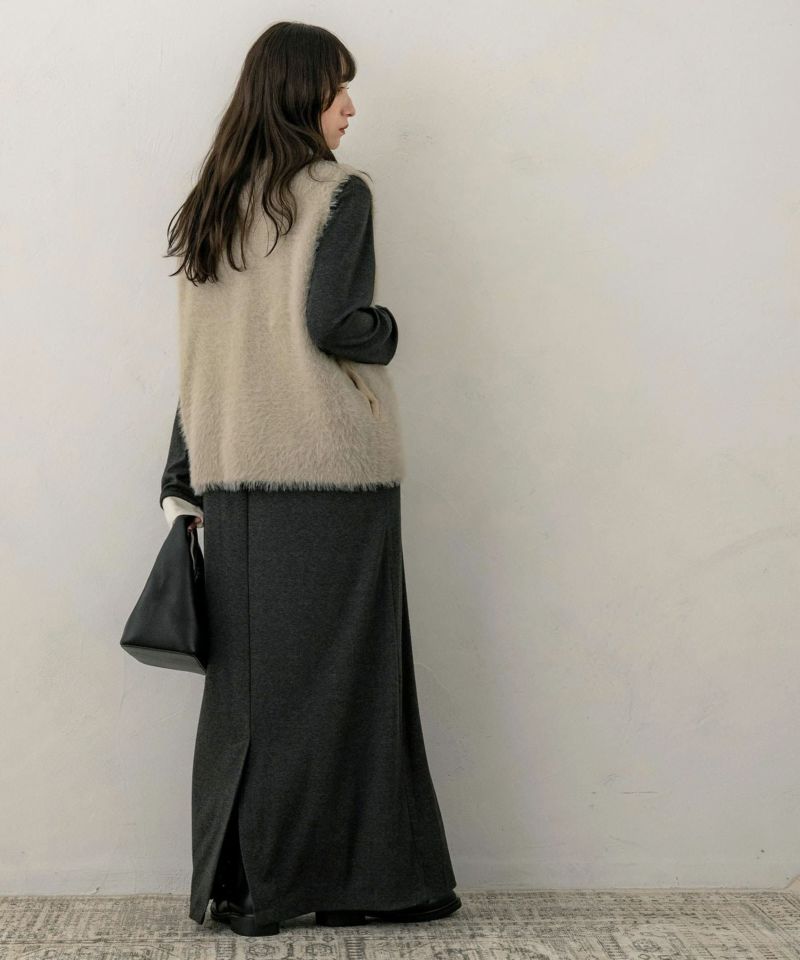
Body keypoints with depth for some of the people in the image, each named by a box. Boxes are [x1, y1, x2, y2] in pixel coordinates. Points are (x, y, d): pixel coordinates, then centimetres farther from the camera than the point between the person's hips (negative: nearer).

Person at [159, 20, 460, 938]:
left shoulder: (206, 208, 14)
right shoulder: (338, 192, -5)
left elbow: (197, 359, 13)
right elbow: (330, 323, -17)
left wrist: (179, 485, 13)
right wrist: (386, 329, 5)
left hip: (232, 478, 6)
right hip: (331, 472, -6)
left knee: (246, 675, 9)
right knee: (339, 673, 2)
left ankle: (237, 884, 15)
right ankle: (361, 879, 12)